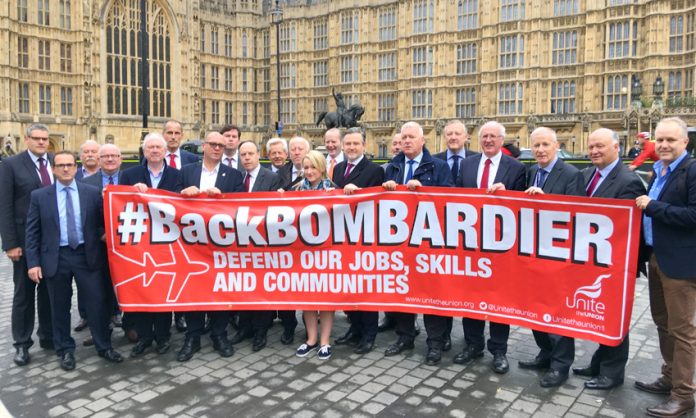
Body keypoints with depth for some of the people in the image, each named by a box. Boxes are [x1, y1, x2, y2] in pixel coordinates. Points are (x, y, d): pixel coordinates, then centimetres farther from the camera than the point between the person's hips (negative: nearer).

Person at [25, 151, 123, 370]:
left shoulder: (93, 192, 1)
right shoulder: (39, 196, 2)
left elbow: (104, 222, 8)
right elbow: (32, 232, 1)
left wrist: (102, 237, -11)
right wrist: (33, 262, -5)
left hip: (87, 255, 0)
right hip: (56, 258, 0)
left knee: (98, 300, 3)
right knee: (60, 307, 10)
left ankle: (104, 346, 19)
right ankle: (65, 350, 26)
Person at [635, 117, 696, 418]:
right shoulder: (658, 171, 12)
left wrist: (652, 207, -19)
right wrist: (644, 205, 2)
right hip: (656, 258, 9)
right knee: (663, 323, 19)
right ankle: (669, 378, 34)